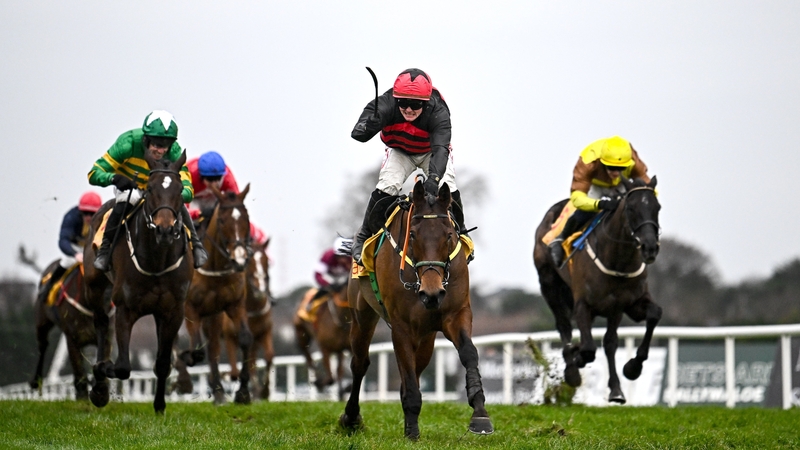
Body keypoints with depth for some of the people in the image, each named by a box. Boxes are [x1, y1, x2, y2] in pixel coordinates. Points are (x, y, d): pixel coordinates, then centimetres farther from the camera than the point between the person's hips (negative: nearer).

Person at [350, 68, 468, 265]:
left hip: (432, 151, 0)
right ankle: (364, 237, 1)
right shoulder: (387, 104, -36)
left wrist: (434, 177, -66)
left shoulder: (438, 112, -38)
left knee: (447, 188, -16)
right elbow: (358, 133, -47)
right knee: (385, 188, -18)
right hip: (400, 151, 0)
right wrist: (367, 127, -72)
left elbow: (440, 149, -48)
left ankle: (459, 234, 11)